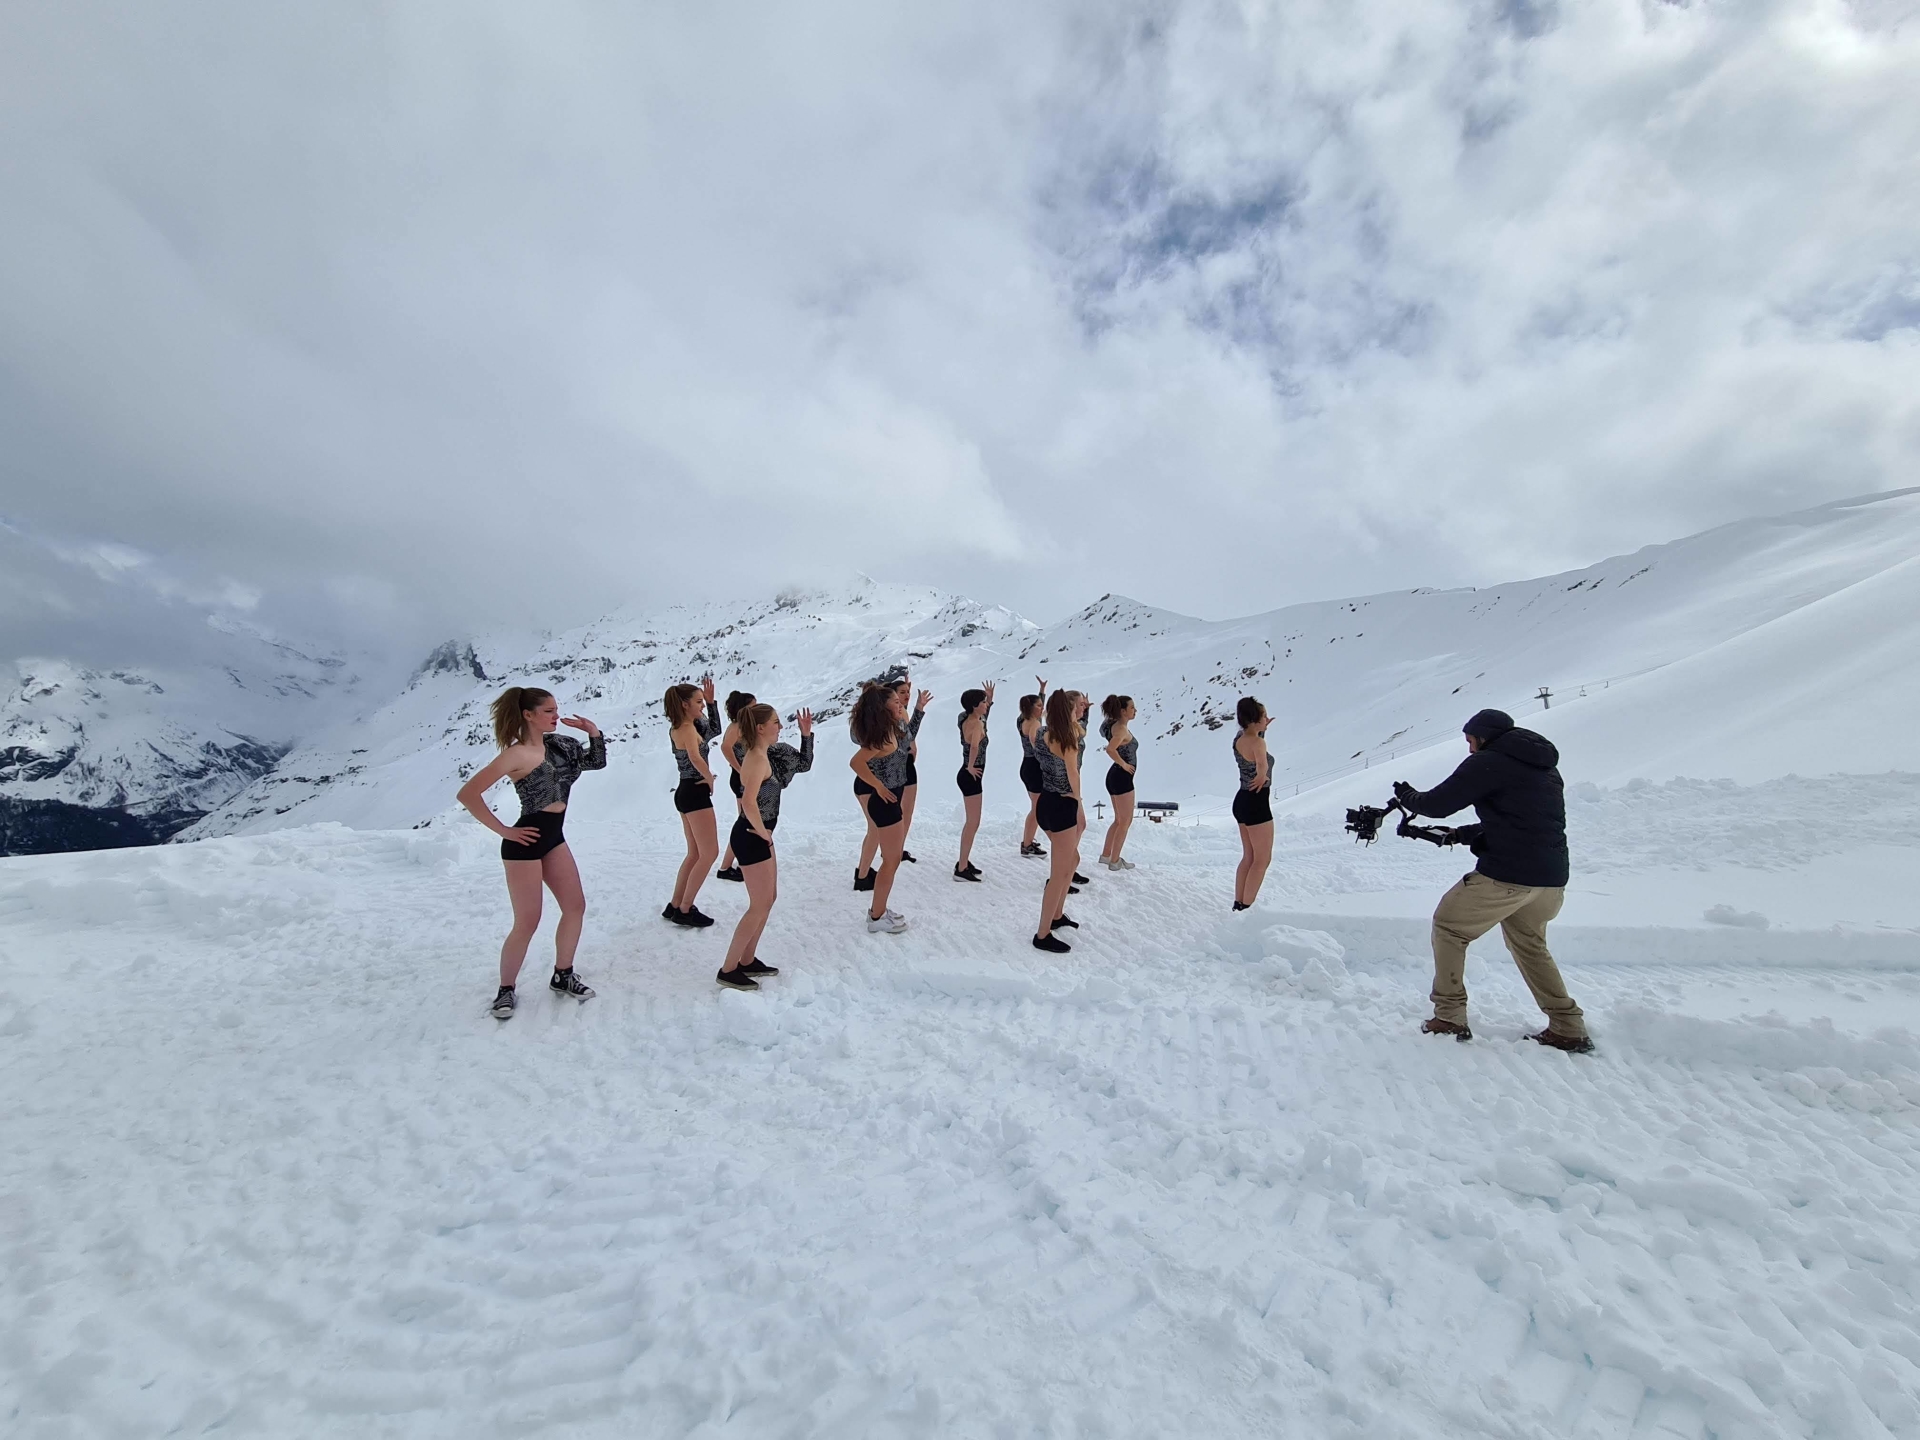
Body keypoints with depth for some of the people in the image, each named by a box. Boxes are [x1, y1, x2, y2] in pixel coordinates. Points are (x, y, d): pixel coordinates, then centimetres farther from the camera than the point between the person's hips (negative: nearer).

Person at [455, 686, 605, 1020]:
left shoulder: (554, 744, 4)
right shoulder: (517, 753, -18)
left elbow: (596, 763, 14)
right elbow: (467, 794, -20)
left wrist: (594, 733, -2)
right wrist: (503, 831, -16)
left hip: (554, 837, 8)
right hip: (526, 842, -8)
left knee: (576, 906, 9)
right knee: (527, 923, 0)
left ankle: (562, 976, 25)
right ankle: (506, 989, 20)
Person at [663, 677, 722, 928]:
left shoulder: (678, 727, 12)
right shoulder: (688, 728, -17)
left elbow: (715, 729, 20)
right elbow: (696, 758, -36)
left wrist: (711, 701, 12)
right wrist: (710, 779, -20)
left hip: (686, 792, 10)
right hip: (695, 793, -10)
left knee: (695, 854, 17)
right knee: (709, 853, -3)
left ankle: (675, 906, 22)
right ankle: (684, 911, 3)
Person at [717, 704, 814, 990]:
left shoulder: (765, 754, 7)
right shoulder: (758, 760, -23)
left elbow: (803, 764, 18)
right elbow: (749, 804, -36)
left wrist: (806, 734, 6)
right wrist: (762, 832, -21)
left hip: (759, 836, 10)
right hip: (751, 838, -10)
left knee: (769, 899, 18)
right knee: (759, 906, 0)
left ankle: (747, 961, 29)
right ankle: (728, 970, 11)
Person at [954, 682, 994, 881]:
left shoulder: (967, 720, 8)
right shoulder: (976, 724, -19)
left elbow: (982, 715, 33)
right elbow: (975, 746, -40)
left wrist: (990, 699, 25)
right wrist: (970, 767, -26)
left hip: (970, 776, 10)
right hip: (971, 776, -10)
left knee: (972, 821, 19)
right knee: (973, 823, -3)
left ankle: (964, 861, 29)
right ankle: (961, 869, 1)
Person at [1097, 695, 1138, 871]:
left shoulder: (1116, 725, 9)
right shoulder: (1121, 729, -20)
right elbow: (1110, 749, -33)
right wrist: (1124, 764, -21)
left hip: (1116, 777, 10)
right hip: (1122, 777, -10)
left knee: (1119, 820, 20)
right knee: (1126, 821, 2)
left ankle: (1106, 855, 27)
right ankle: (1114, 861, 10)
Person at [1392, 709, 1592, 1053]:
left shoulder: (1487, 762, -8)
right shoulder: (1546, 767, 18)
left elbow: (1437, 804, -7)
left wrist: (1407, 795, 13)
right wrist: (1461, 834, 23)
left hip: (1505, 875, -8)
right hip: (1552, 879, 8)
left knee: (1449, 928, 7)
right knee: (1529, 945, 27)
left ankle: (1449, 1017, 7)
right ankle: (1568, 1029, 26)